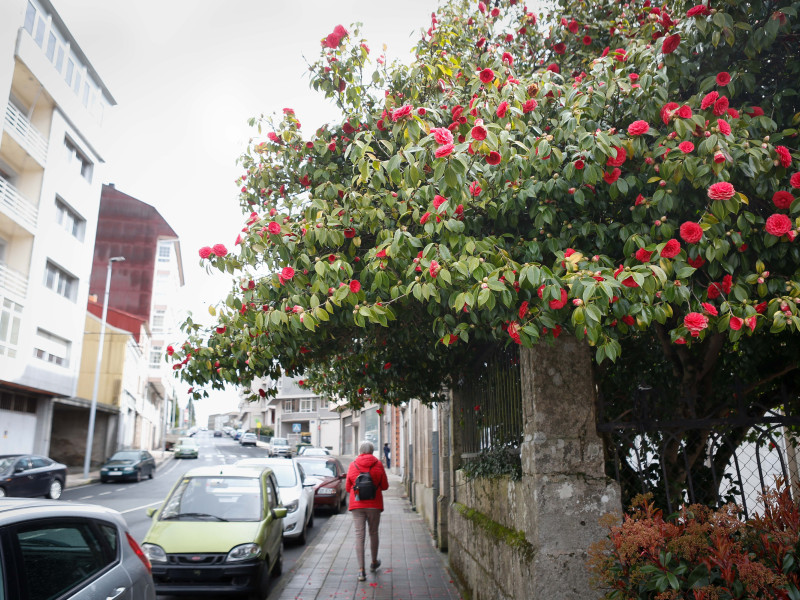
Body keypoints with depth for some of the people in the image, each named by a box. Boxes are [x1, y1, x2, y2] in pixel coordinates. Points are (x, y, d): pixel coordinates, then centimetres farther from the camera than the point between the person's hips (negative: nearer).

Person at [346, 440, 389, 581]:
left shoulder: (353, 465, 0)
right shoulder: (378, 465, -3)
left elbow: (348, 487, 7)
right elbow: (385, 486, 3)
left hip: (356, 505, 0)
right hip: (374, 505, 0)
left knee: (359, 535, 0)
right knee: (373, 533, 16)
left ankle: (361, 570, -5)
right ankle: (374, 563, 34)